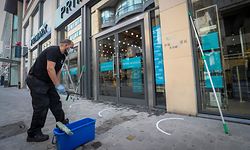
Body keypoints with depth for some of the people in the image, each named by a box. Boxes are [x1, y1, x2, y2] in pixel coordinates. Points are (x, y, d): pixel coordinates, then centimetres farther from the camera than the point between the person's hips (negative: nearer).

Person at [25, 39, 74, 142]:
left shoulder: (62, 56, 10)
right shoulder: (53, 51, -19)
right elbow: (50, 68, -28)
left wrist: (58, 85, 8)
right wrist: (58, 85, -25)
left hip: (47, 81, 9)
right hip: (36, 80, -9)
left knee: (56, 101, 10)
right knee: (41, 106, -5)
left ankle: (62, 123, 24)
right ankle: (33, 134, 13)